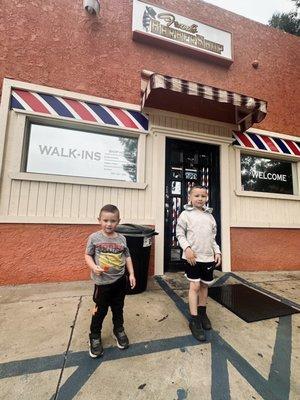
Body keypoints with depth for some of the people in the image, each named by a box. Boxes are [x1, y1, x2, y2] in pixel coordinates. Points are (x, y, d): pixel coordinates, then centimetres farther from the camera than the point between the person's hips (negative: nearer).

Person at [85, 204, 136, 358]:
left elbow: (127, 257, 4)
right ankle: (94, 336, 39)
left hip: (120, 280, 3)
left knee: (118, 308, 21)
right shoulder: (94, 237, -12)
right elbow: (88, 255, -4)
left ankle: (119, 330, 46)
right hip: (103, 282, -2)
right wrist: (94, 267, -22)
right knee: (100, 310, 13)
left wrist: (131, 274, 1)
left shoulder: (121, 239, -4)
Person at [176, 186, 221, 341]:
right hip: (192, 257, -5)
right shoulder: (186, 214, -5)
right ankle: (194, 320, 17)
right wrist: (187, 248, -17)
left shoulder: (209, 215, 10)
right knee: (195, 286, 0)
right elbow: (180, 234, -6)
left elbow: (213, 237, 15)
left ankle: (202, 313, 40)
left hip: (208, 257, 5)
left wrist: (217, 252, 7)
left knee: (204, 285, 18)